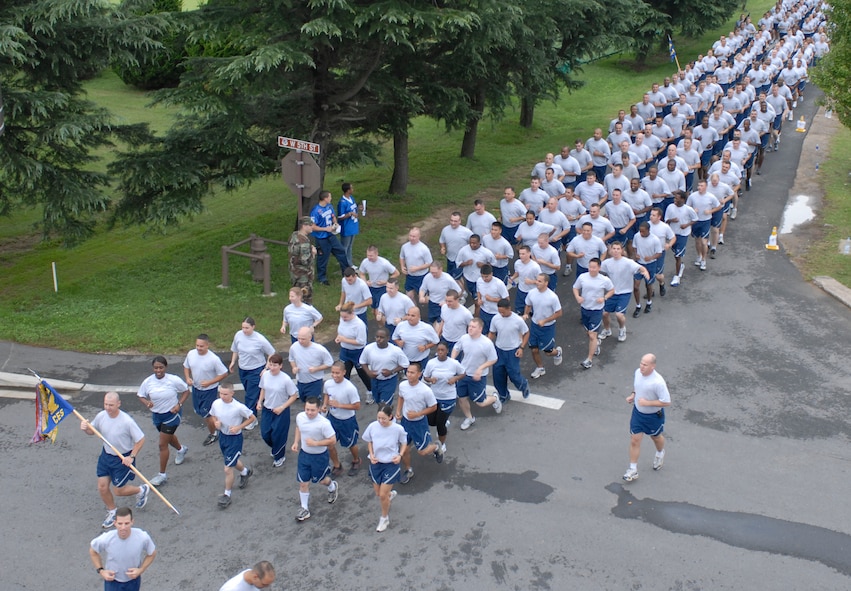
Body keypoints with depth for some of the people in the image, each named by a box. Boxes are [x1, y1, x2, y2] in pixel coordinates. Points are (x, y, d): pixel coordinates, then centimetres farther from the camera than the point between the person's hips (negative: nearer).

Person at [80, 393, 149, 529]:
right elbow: (92, 431, 6)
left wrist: (131, 457, -20)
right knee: (102, 487, 8)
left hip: (123, 459, -5)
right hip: (106, 455, 5)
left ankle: (141, 490, 36)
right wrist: (85, 428, -16)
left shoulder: (127, 421, -28)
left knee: (119, 491, 6)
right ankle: (112, 513, 34)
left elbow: (140, 439, -18)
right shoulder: (101, 416, -13)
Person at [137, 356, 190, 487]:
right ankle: (181, 450, 63)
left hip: (172, 414, -5)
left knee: (163, 444, -6)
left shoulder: (174, 380, -21)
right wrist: (146, 402, -23)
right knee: (168, 437, 29)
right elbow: (141, 395, -1)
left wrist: (179, 404, -19)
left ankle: (162, 475, 8)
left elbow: (186, 391, -5)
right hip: (156, 415, 5)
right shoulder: (148, 382, -14)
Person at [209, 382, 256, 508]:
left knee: (228, 468, -4)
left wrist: (238, 427, -20)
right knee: (233, 462, 28)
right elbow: (213, 416, 9)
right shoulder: (216, 404, -11)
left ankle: (227, 495, 16)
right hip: (222, 436, 6)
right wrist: (216, 423, -13)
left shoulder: (239, 407, -26)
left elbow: (253, 418, -12)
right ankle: (246, 472, 59)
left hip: (235, 438, -6)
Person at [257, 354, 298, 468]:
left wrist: (282, 407, -19)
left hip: (281, 412, -5)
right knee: (265, 434, 12)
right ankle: (276, 449, 44)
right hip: (266, 409, 5)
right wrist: (260, 402, -4)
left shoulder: (286, 379, -23)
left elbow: (294, 396, -14)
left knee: (278, 435, 6)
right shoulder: (265, 375, -9)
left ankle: (279, 456, 33)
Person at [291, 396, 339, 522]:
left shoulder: (324, 423, -30)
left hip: (319, 456, -4)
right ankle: (305, 509, 28)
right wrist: (296, 442, -1)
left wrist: (315, 443, -27)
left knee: (319, 480, 19)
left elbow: (333, 440, -23)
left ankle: (332, 487, 54)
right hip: (304, 454, 4)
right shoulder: (300, 416, -13)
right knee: (303, 483, 10)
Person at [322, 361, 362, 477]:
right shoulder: (328, 383, -15)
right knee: (330, 444, 7)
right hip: (332, 418, 4)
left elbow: (357, 406, -24)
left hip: (347, 421, -4)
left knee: (351, 444, 19)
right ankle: (336, 466, 34)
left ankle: (356, 461, 51)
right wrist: (324, 405, -11)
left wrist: (339, 405, -29)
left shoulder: (350, 388, -31)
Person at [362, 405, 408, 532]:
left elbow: (404, 443, -2)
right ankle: (390, 494, 55)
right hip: (376, 463, 4)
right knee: (378, 493, 18)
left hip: (391, 464, -3)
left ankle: (384, 518, 27)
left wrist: (400, 455, -18)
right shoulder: (373, 426, -16)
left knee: (382, 495, -2)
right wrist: (371, 454, -10)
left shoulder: (398, 429, -22)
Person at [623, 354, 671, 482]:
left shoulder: (658, 382, -33)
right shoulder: (638, 372, -11)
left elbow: (667, 402, -28)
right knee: (634, 440, 3)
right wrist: (633, 395, -4)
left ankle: (660, 454, 57)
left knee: (656, 437, 24)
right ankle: (633, 470, 13)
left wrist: (647, 402, -29)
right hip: (638, 412, 4)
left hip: (654, 415, -4)